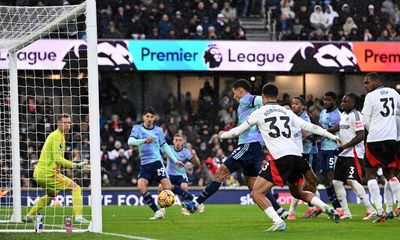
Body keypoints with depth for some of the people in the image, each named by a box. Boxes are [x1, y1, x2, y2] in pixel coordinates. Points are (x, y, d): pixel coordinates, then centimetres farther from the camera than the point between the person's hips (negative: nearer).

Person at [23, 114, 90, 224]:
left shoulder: (54, 135, 18)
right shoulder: (57, 136, -13)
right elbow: (58, 159, -22)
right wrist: (76, 166, -24)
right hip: (48, 173, -10)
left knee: (51, 194, 33)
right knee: (76, 188, -8)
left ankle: (29, 216, 35)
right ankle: (78, 217, -19)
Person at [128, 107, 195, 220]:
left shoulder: (158, 130, 10)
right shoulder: (137, 128, 3)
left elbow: (164, 146, 20)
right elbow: (130, 141, -14)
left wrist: (175, 160, 17)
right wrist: (143, 140, -31)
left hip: (157, 161, -1)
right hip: (144, 164, 1)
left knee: (168, 187, -13)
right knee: (141, 186, -22)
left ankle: (192, 199, 5)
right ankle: (157, 212, -15)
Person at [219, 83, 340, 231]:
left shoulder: (259, 113, 7)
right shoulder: (287, 112, 20)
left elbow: (238, 131, 14)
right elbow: (310, 127, 20)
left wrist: (222, 135, 33)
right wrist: (333, 137, 29)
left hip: (280, 158, -6)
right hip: (297, 157, 6)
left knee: (257, 193, -2)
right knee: (297, 192, 28)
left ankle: (278, 222, -20)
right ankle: (326, 208, 9)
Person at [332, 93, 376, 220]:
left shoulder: (356, 115, -12)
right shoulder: (343, 115, 16)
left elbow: (360, 136, -18)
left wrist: (344, 146, -18)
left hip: (354, 154, -10)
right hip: (343, 155, 10)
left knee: (352, 181, -19)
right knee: (337, 182, 6)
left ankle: (370, 210, -16)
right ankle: (346, 212, 12)